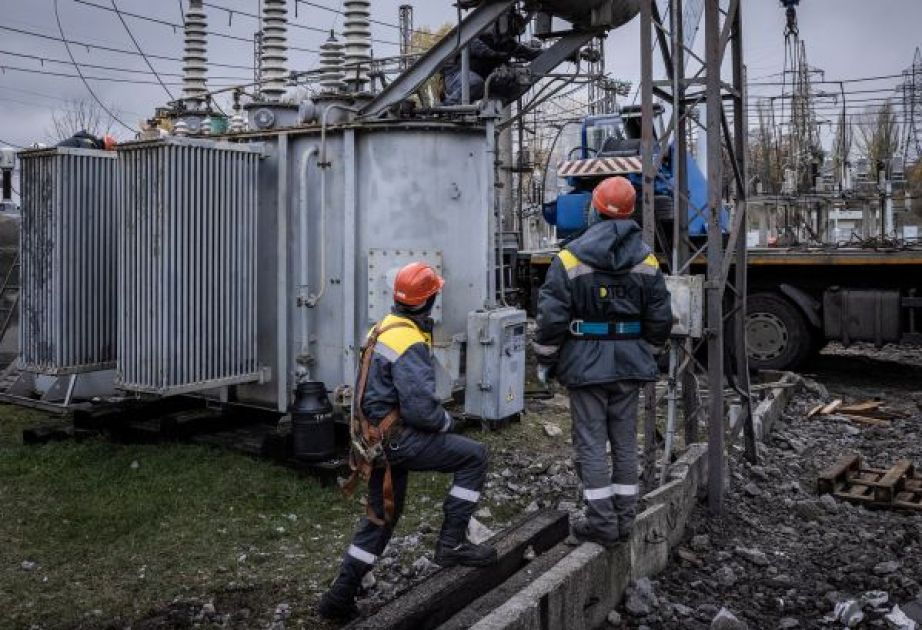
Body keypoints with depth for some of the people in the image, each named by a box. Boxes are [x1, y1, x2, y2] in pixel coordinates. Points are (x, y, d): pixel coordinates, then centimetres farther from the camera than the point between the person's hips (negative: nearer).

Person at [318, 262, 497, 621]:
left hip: (377, 435, 10)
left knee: (381, 515, 19)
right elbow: (420, 407, -26)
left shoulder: (384, 329, 11)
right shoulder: (410, 344, -20)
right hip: (398, 438, -10)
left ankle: (341, 596, 24)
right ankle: (451, 543, 0)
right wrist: (447, 422, -5)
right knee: (474, 456, -4)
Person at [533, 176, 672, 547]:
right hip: (630, 364, 4)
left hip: (586, 364, -4)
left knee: (591, 443, 3)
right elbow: (660, 318, 6)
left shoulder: (570, 259, -9)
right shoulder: (646, 260, 3)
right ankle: (624, 520, 21)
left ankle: (602, 523, 7)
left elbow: (552, 317, -11)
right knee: (625, 442, 12)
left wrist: (545, 360, 2)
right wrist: (647, 355, 20)